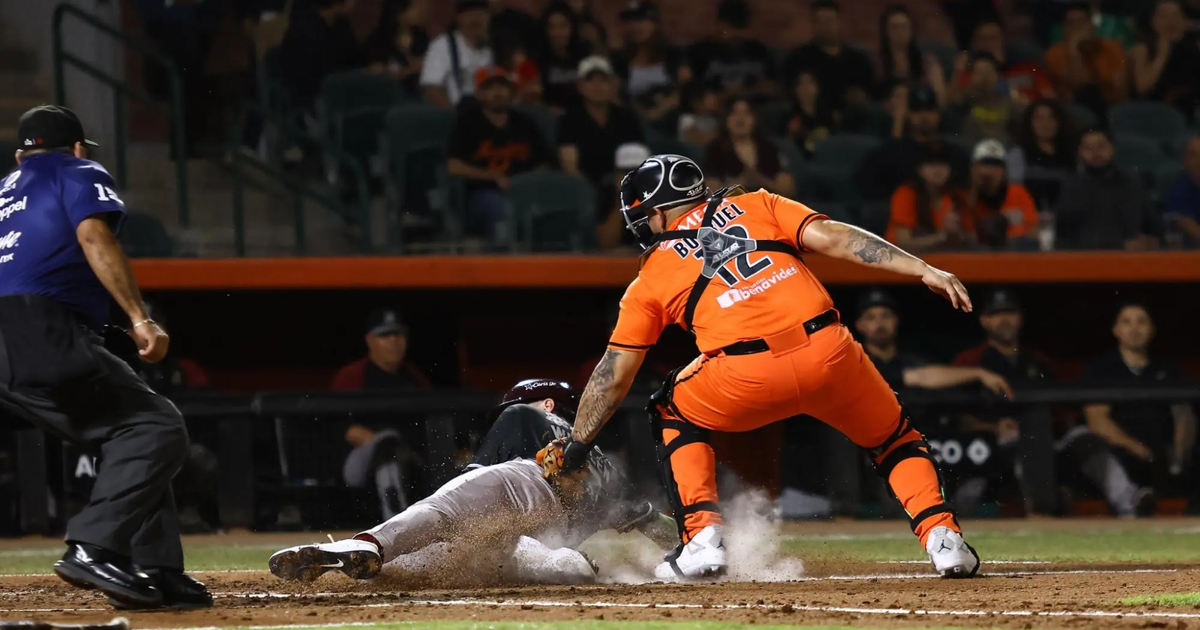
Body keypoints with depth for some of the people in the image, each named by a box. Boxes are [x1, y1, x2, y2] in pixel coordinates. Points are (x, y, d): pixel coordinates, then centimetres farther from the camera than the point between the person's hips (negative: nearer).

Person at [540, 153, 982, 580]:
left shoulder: (651, 280, 21)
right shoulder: (755, 206, 24)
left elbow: (614, 375, 21)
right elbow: (833, 237, 9)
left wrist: (575, 447, 31)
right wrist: (924, 270, 5)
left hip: (746, 377, -2)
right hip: (829, 352, 2)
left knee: (674, 414, 29)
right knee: (893, 439, 26)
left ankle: (702, 539, 13)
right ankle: (942, 537, 4)